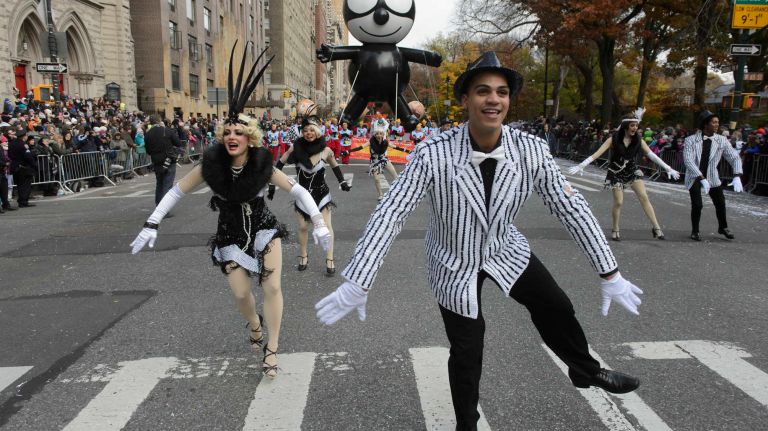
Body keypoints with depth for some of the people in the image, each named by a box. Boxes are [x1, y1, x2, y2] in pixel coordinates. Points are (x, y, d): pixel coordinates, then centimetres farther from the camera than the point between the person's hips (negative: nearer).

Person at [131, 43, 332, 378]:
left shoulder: (263, 166, -19)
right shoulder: (211, 165, -17)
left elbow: (298, 190, -13)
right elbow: (177, 191, -7)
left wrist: (318, 222, -21)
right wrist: (151, 225, -12)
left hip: (264, 229, -1)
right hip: (230, 236, 1)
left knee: (272, 288, -11)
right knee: (241, 294, -1)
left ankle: (271, 351, 5)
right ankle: (255, 325, 36)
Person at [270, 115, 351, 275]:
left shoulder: (325, 150, -13)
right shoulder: (296, 148, -14)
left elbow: (335, 167, 6)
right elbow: (280, 164, -3)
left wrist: (342, 183, -4)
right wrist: (272, 185, -4)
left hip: (321, 193, -1)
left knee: (326, 227, 0)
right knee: (303, 227, 11)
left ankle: (330, 260, 11)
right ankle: (303, 257, 30)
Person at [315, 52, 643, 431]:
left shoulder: (532, 150, -20)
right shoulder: (433, 154, -29)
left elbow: (572, 208, -12)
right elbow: (390, 214, -27)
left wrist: (610, 274, -9)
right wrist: (357, 284, -29)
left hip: (505, 250, 3)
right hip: (454, 263, -3)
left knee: (556, 307, 10)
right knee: (466, 352, 7)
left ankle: (587, 371, 44)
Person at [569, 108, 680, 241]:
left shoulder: (638, 140, -6)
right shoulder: (614, 139, -14)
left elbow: (652, 155, -4)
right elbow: (598, 153, -18)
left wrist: (668, 168, -7)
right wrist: (581, 165, -26)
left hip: (632, 171, 3)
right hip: (616, 173, -2)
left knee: (644, 197, -9)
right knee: (618, 202, -5)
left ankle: (656, 227, -4)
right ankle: (615, 230, 15)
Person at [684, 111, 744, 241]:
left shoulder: (722, 140, -7)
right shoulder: (690, 140, -17)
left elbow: (735, 157, -6)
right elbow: (688, 161, -25)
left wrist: (737, 177, -21)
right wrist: (702, 179, -34)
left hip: (712, 177, 4)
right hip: (694, 177, -4)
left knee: (720, 203, 12)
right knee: (697, 204, -14)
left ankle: (723, 227, 40)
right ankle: (695, 231, 10)